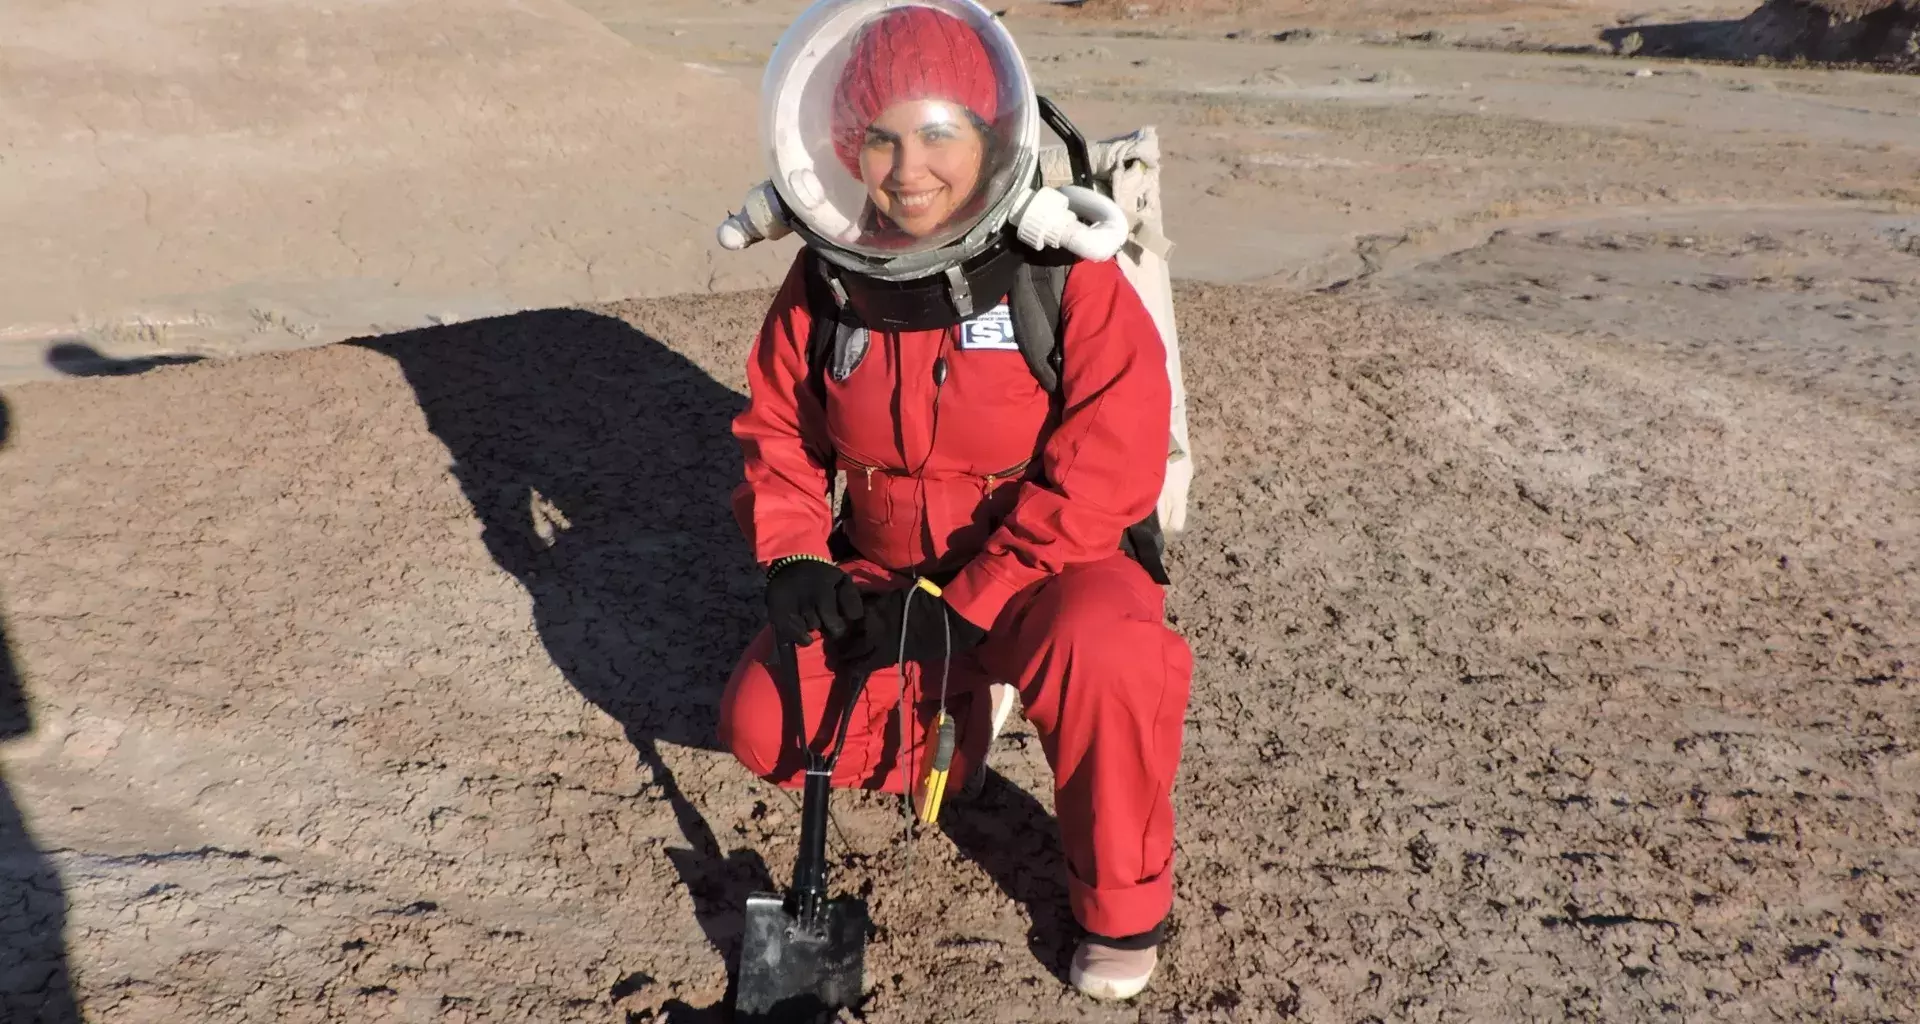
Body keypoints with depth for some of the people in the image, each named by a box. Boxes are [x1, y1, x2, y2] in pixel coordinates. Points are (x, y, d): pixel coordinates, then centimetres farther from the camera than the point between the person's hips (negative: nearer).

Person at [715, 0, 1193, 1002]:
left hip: (1044, 571, -4)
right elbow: (778, 429, 7)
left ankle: (1124, 904, -9)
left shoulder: (1067, 274, -19)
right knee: (761, 728, -10)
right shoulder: (827, 278, -5)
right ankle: (943, 733, 21)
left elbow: (1104, 471, -24)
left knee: (1102, 654, -37)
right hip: (886, 577, 5)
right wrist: (792, 554, -11)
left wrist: (961, 609, -25)